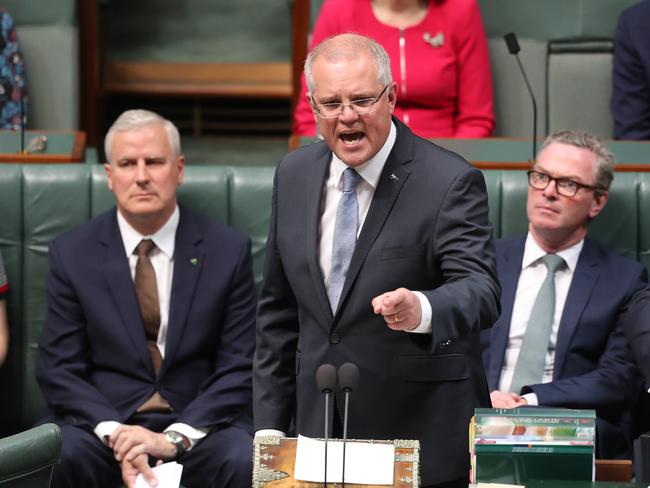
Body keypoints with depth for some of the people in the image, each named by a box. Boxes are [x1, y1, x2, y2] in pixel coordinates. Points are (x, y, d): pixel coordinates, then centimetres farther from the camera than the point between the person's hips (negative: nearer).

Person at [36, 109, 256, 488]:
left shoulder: (229, 251, 3)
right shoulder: (72, 254, 5)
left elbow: (238, 368, 1)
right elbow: (59, 370, 2)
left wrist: (175, 438, -14)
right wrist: (113, 434, -16)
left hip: (199, 421, 1)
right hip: (104, 420, 0)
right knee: (59, 457, -33)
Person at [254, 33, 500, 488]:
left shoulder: (450, 181, -12)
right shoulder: (294, 175, 5)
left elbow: (480, 290, -22)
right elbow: (279, 310, 11)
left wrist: (421, 310, -45)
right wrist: (270, 425, 7)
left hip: (423, 437, -4)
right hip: (319, 430, 5)